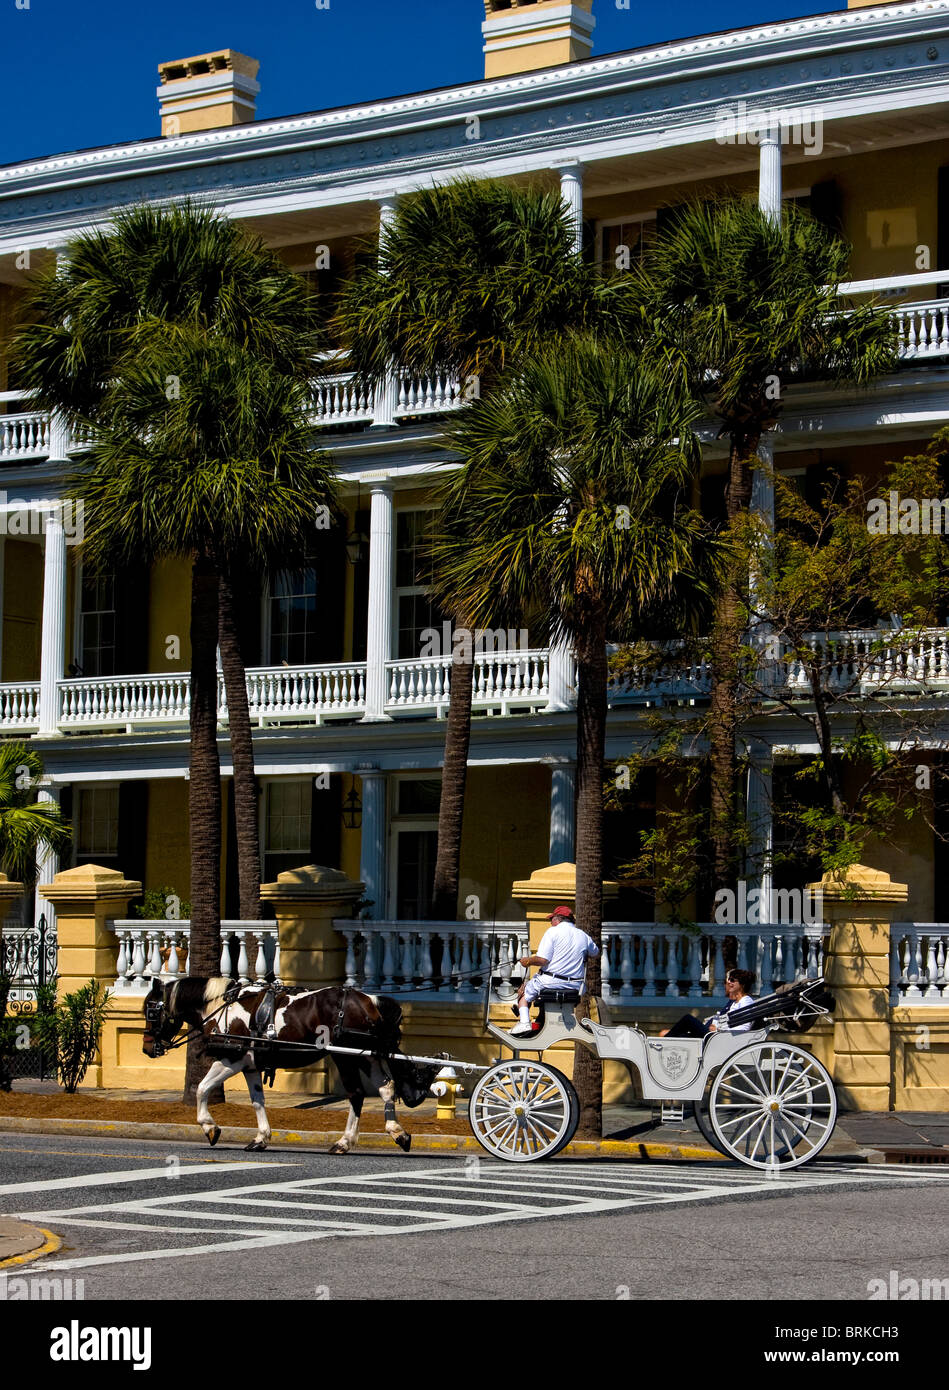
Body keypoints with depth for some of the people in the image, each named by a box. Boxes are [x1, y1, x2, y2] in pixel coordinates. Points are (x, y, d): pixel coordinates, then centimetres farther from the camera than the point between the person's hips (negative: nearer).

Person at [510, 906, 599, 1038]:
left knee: (523, 992, 17)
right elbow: (596, 952, 32)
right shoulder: (583, 936, 11)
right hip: (575, 985, 5)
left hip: (550, 981, -5)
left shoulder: (553, 931, -4)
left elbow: (543, 960, -13)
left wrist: (528, 961, 4)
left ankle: (524, 1021, -4)